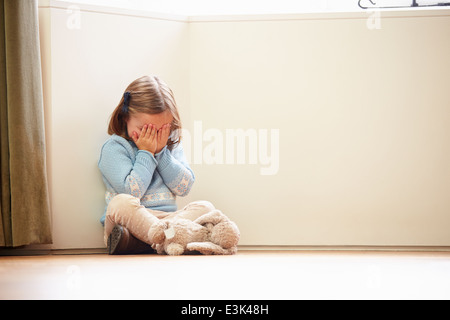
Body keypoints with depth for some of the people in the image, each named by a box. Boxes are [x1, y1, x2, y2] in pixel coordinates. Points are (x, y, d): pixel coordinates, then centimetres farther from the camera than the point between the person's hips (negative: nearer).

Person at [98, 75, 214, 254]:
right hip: (130, 220, -5)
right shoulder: (114, 148, -2)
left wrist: (161, 151, -2)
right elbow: (131, 192, -13)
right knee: (121, 203, -36)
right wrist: (146, 153, -8)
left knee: (204, 207, -21)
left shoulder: (172, 144, 14)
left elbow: (184, 188, 5)